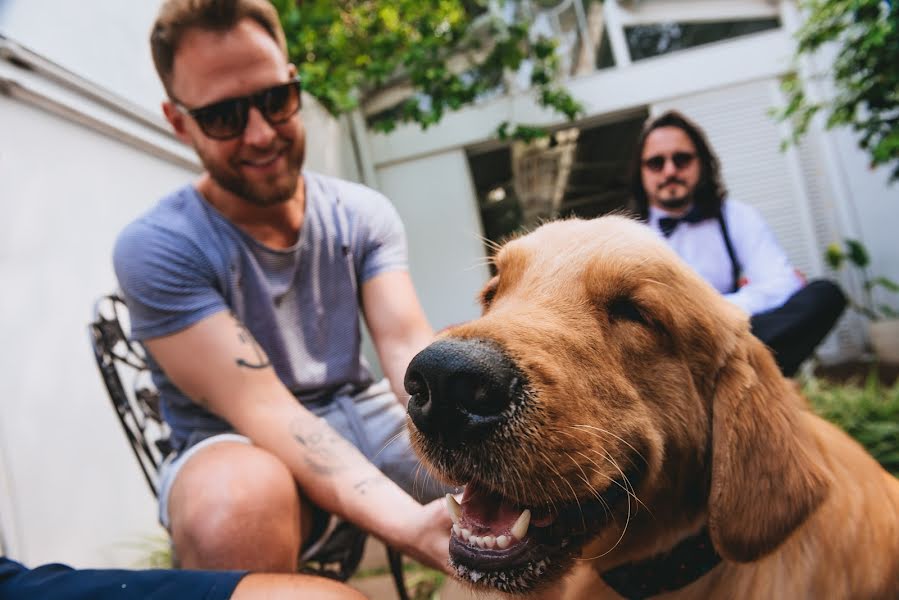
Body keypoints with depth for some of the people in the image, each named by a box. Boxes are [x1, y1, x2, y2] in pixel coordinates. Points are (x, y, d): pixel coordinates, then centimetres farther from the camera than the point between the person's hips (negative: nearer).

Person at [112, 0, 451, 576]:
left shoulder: (363, 214, -1)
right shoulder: (155, 248, -15)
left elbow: (409, 348, -13)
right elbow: (259, 406, -25)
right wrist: (411, 524, -37)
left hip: (362, 419, 4)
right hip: (238, 450, -3)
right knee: (239, 501, -39)